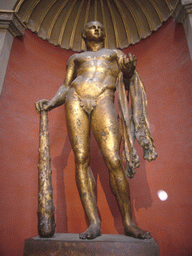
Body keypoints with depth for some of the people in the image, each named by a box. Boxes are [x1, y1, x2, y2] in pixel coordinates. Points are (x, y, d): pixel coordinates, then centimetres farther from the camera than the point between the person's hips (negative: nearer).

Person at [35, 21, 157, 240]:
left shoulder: (116, 53, 30)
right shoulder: (75, 58, 31)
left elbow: (128, 80, 15)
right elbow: (65, 87, 21)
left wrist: (129, 70, -9)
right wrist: (50, 104, 3)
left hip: (103, 101, -2)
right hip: (75, 100, 2)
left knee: (113, 160, -17)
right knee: (81, 159, -13)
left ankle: (128, 223, -7)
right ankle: (94, 223, -9)